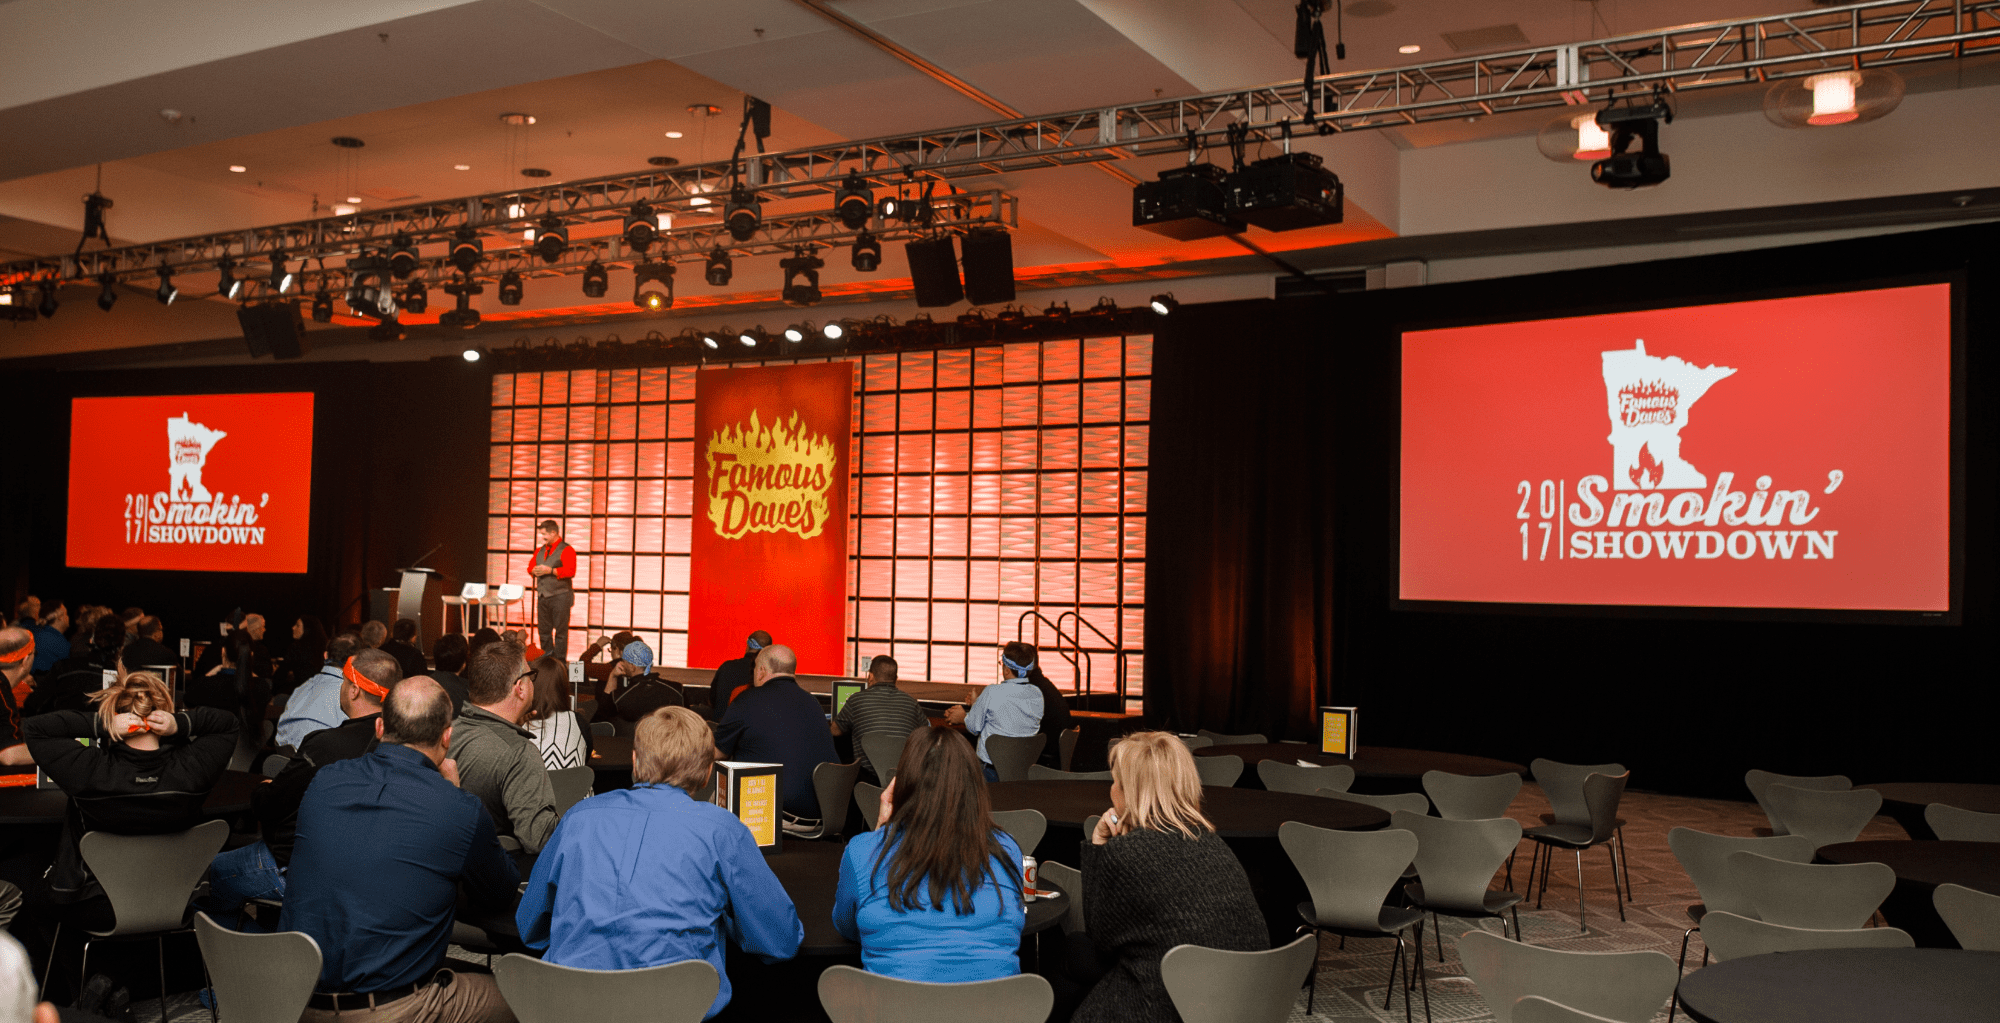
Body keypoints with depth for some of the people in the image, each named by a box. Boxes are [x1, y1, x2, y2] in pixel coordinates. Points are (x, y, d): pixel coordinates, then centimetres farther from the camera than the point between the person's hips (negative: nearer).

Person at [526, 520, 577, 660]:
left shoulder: (566, 550, -7)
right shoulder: (540, 551, 17)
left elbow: (570, 571, -17)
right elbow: (530, 566, 22)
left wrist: (550, 571, -18)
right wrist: (534, 570, -1)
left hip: (560, 596, -7)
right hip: (543, 596, 7)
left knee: (560, 630, -5)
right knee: (544, 629, 10)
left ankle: (560, 662, -2)